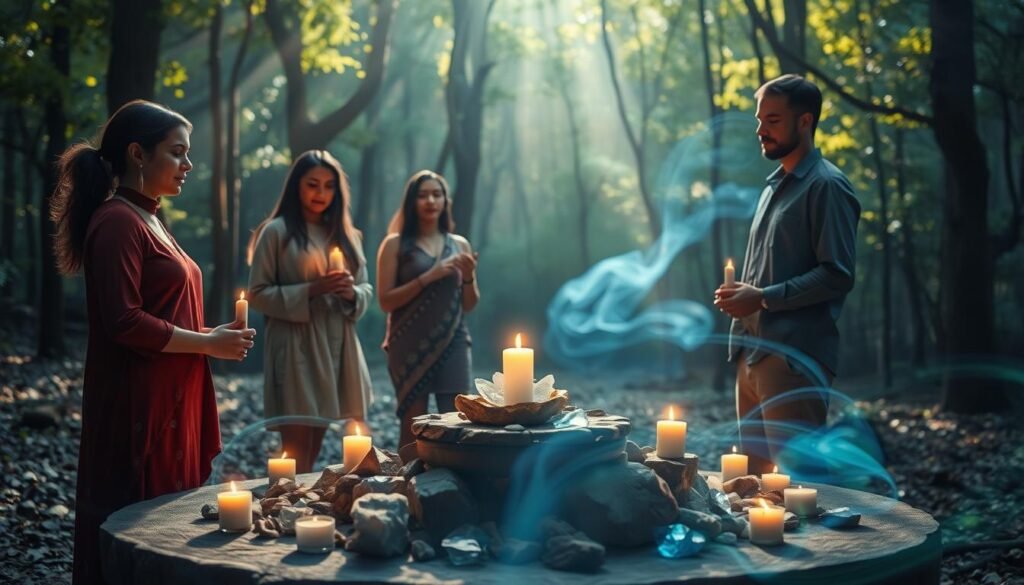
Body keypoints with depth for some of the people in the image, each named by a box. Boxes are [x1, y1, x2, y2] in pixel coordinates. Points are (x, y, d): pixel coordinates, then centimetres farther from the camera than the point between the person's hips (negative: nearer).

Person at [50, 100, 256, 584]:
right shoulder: (118, 221, -14)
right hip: (139, 406, -10)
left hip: (168, 402, 10)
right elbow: (123, 322, -21)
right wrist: (208, 344, -13)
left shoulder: (147, 220, 17)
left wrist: (209, 335, 8)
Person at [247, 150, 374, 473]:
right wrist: (310, 291, -16)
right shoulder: (276, 232, -2)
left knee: (314, 451, 11)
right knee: (296, 455, -5)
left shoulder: (345, 235, 15)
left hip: (337, 347, 6)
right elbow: (258, 294, -6)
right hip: (296, 349, -5)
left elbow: (367, 289, 16)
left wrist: (352, 293, -7)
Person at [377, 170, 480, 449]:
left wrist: (468, 277, -5)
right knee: (412, 430, -1)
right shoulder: (396, 244, 2)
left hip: (453, 344, 3)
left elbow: (469, 305, 14)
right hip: (410, 347, -3)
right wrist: (427, 277, -14)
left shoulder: (459, 244, 12)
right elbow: (386, 301, -6)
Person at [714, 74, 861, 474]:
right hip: (753, 353, 9)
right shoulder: (774, 186, 21)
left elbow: (837, 275, -16)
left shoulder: (826, 186, -7)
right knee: (755, 471, 12)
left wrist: (763, 298, -16)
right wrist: (739, 296, 11)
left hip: (795, 357, -9)